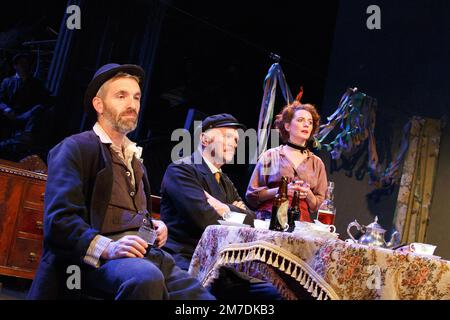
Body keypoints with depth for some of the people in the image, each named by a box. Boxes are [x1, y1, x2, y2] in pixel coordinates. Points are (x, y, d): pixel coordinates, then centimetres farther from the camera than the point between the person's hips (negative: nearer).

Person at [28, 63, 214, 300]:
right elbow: (59, 219, -10)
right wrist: (107, 247, -26)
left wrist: (155, 226, 12)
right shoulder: (75, 148, 2)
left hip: (147, 254, 7)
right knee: (146, 277, -39)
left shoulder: (134, 157, 27)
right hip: (95, 259, -7)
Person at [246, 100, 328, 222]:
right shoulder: (271, 156, 10)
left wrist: (308, 194, -5)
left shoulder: (317, 163, 16)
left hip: (302, 222, 2)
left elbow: (319, 206, 17)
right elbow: (251, 195, 5)